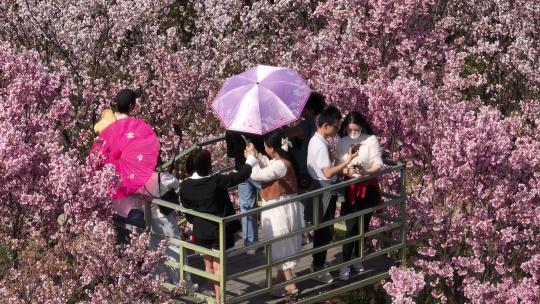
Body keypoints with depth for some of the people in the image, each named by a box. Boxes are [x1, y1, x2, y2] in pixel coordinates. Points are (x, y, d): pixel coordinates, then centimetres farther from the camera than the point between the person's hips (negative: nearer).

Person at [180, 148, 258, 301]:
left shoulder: (186, 185, -8)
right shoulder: (216, 181, -22)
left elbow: (187, 208, 3)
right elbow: (240, 176, -14)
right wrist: (251, 158, 0)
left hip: (201, 231, 4)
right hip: (219, 231, -4)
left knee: (208, 265, 17)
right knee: (218, 267, 3)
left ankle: (216, 296, 32)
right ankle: (219, 299, 8)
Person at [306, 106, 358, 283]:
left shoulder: (316, 140, 8)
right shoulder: (321, 145, -23)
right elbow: (328, 172, -29)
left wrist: (331, 156, 2)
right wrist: (347, 161, -29)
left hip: (321, 188, 10)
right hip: (325, 191, -10)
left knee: (322, 230, 18)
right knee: (324, 231, -1)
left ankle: (319, 264, 29)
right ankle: (318, 269, 7)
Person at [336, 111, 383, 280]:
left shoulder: (371, 140, -6)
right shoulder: (341, 143, -1)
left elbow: (378, 164, -11)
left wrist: (366, 172, -30)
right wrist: (346, 171, -24)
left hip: (368, 188, 1)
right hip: (350, 188, 0)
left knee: (363, 225, 11)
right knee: (351, 227, -8)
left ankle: (356, 259, 29)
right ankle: (346, 265, 0)